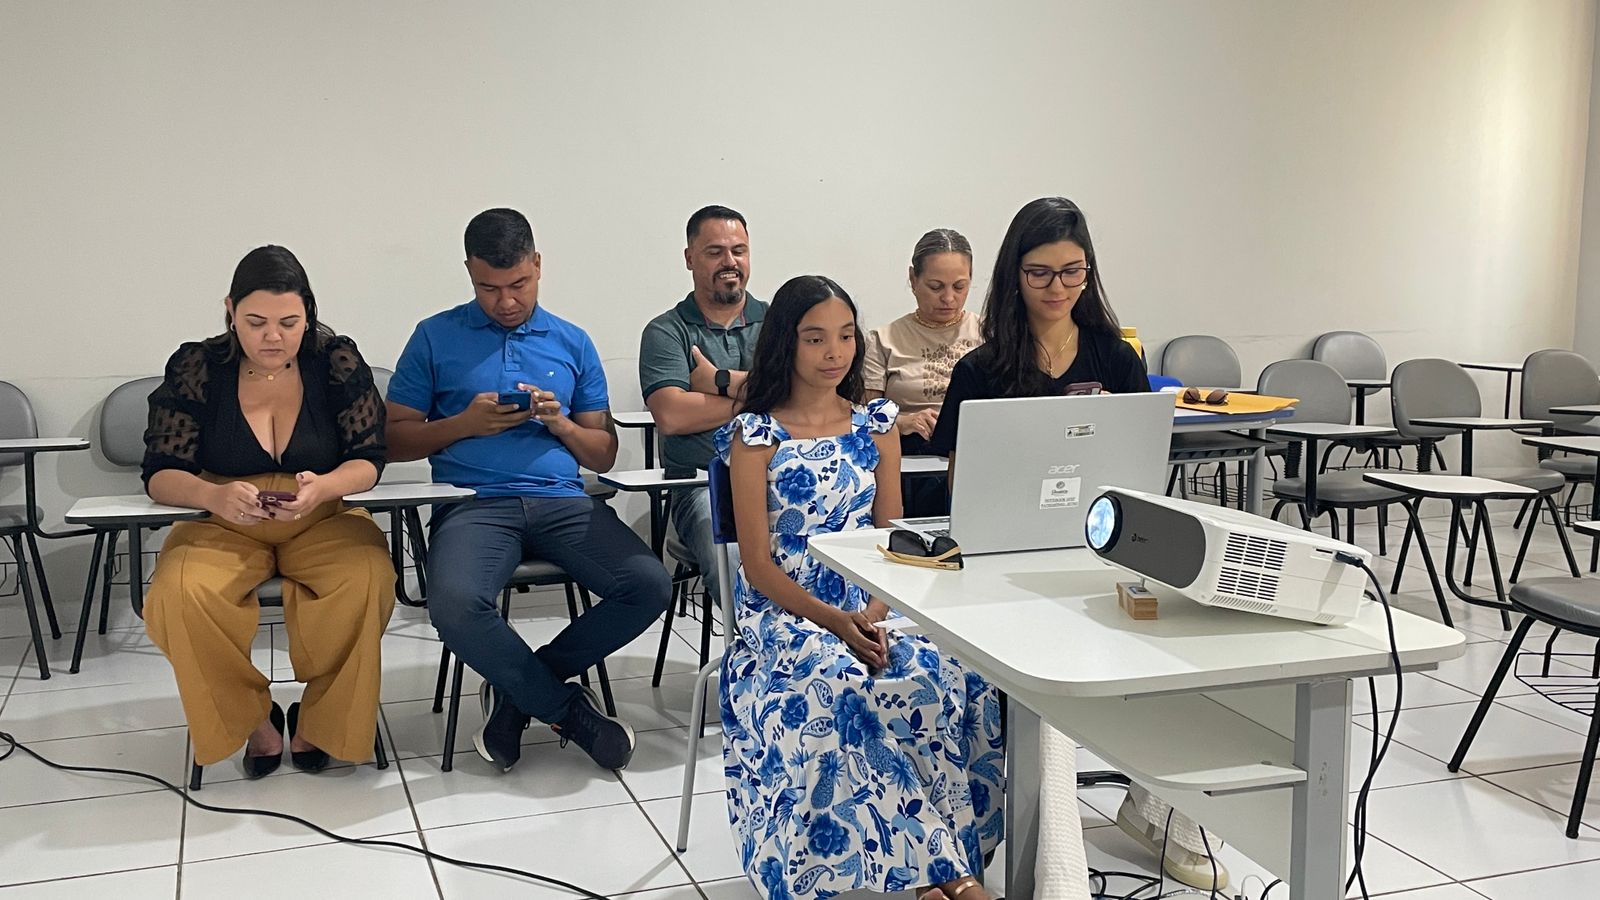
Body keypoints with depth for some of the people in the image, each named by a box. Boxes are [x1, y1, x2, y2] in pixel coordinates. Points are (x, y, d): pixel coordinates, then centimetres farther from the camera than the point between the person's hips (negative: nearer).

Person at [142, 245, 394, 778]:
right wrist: (215, 496, -31)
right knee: (180, 595, -31)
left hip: (324, 523, 0)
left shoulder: (338, 361, -4)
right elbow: (160, 474, -7)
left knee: (366, 581, -33)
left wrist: (323, 488, -31)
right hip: (223, 528, 1)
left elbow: (368, 459, -6)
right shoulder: (195, 368, -4)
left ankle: (317, 722, -7)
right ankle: (254, 718, -5)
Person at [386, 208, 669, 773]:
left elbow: (605, 454, 18)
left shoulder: (573, 344, 17)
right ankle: (567, 707, -8)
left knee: (649, 585, -23)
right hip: (475, 502, -2)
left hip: (561, 500, 3)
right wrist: (466, 422, -5)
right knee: (456, 607, -35)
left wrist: (561, 424, -3)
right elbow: (394, 439, 10)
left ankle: (517, 690, -3)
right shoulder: (436, 338, 11)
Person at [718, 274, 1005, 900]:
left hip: (870, 610, 4)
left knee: (954, 682, -27)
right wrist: (835, 621, -19)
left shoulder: (876, 425, 10)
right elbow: (758, 565, -5)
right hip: (782, 615, -3)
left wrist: (875, 614, -13)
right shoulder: (756, 436, -1)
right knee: (835, 688, -35)